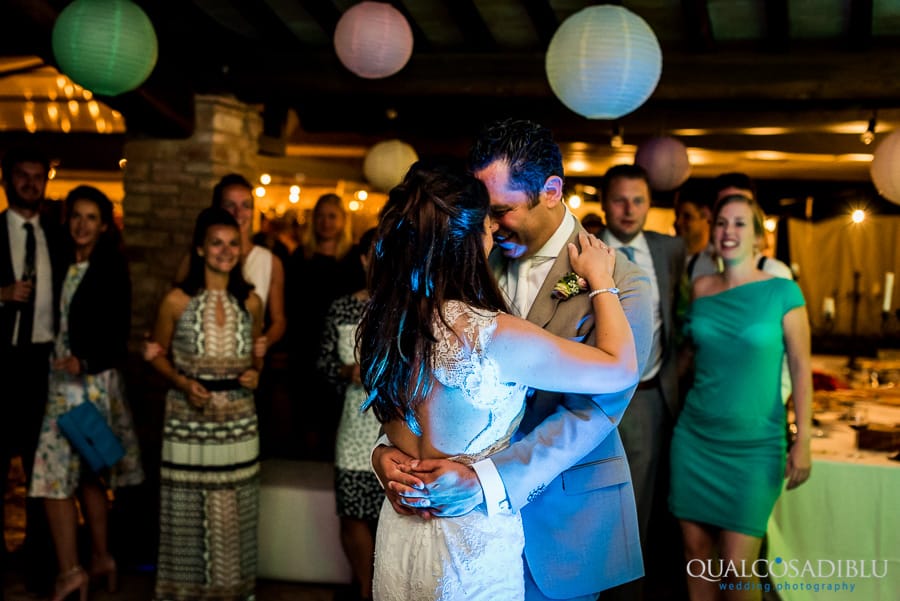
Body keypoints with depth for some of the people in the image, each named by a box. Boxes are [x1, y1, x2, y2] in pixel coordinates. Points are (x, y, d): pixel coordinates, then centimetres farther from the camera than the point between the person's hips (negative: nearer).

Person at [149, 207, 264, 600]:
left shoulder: (251, 302, 4)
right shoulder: (177, 301, -4)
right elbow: (158, 354, 5)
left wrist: (255, 372, -3)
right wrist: (182, 382, -12)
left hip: (238, 422, 2)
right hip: (189, 421, -2)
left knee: (233, 509, 7)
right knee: (187, 508, 4)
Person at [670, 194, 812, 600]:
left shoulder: (782, 291, -5)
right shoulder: (701, 288, 4)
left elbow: (800, 368, -5)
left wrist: (803, 441, -10)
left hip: (754, 445, -3)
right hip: (695, 439, 3)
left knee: (738, 567, -4)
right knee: (696, 551, 9)